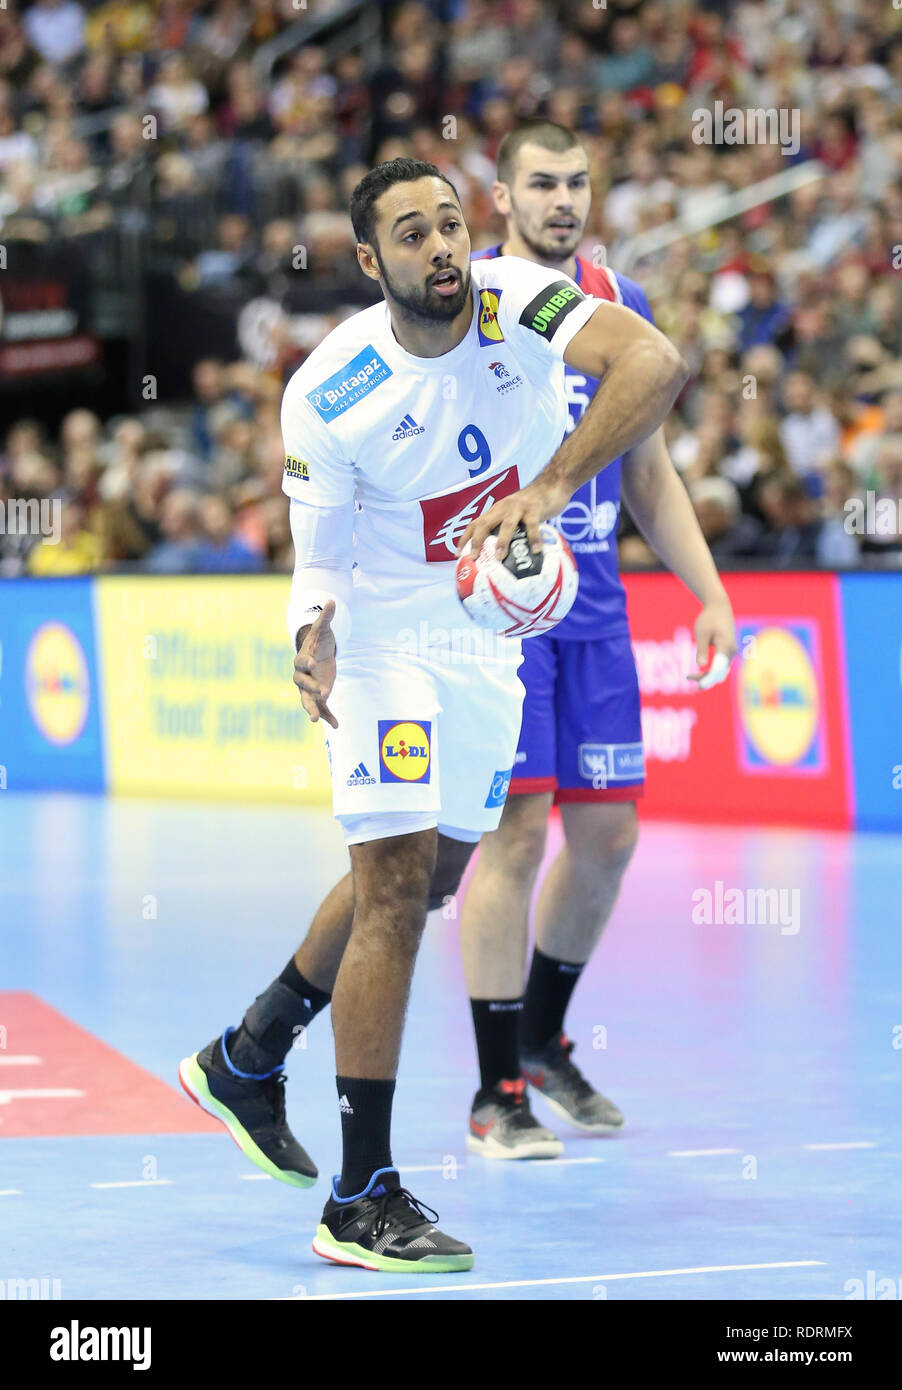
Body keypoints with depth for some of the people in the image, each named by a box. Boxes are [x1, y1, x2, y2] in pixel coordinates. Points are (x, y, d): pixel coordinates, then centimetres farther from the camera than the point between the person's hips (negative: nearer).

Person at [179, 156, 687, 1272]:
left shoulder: (516, 303, -18)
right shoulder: (326, 394, -19)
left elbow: (654, 364, -36)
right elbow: (321, 554, -7)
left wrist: (547, 487, -47)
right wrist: (312, 635, -30)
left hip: (493, 636, 5)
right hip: (388, 629, -5)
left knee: (428, 876, 17)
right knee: (397, 885, -13)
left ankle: (247, 1059, 38)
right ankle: (362, 1199, -9)